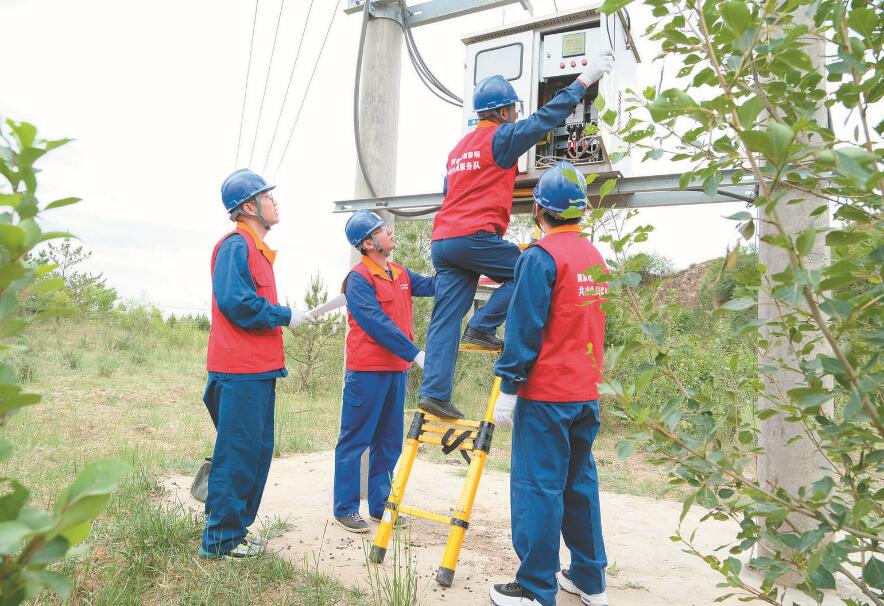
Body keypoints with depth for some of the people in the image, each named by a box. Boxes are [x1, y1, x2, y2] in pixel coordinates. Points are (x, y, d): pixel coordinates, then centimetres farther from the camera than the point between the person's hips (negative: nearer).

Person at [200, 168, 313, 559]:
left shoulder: (255, 248, 19)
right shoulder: (236, 245, -11)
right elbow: (235, 302, -21)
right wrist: (285, 316, -12)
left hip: (259, 369, 10)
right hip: (241, 370, -10)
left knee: (257, 451, 15)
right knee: (237, 453, -3)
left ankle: (236, 528, 26)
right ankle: (221, 540, 8)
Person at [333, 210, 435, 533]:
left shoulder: (400, 274, 13)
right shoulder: (359, 278, -11)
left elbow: (432, 285, 4)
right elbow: (377, 324, -19)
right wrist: (415, 353, -21)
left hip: (397, 370, 8)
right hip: (367, 371, -8)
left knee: (389, 442, 13)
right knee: (355, 441, 2)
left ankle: (380, 506, 25)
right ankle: (345, 509, 13)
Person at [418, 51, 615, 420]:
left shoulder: (459, 147, 26)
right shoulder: (501, 137, 0)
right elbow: (546, 118, 0)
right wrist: (585, 79, 8)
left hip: (442, 240, 8)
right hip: (476, 236, -8)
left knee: (445, 321, 3)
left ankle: (433, 391, -2)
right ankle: (482, 327, 0)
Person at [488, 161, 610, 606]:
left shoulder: (540, 256, -13)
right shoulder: (594, 255, 11)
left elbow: (524, 328, -16)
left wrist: (507, 389, -12)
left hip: (545, 394, -8)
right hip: (587, 394, 8)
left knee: (538, 487, 0)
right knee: (580, 482, 16)